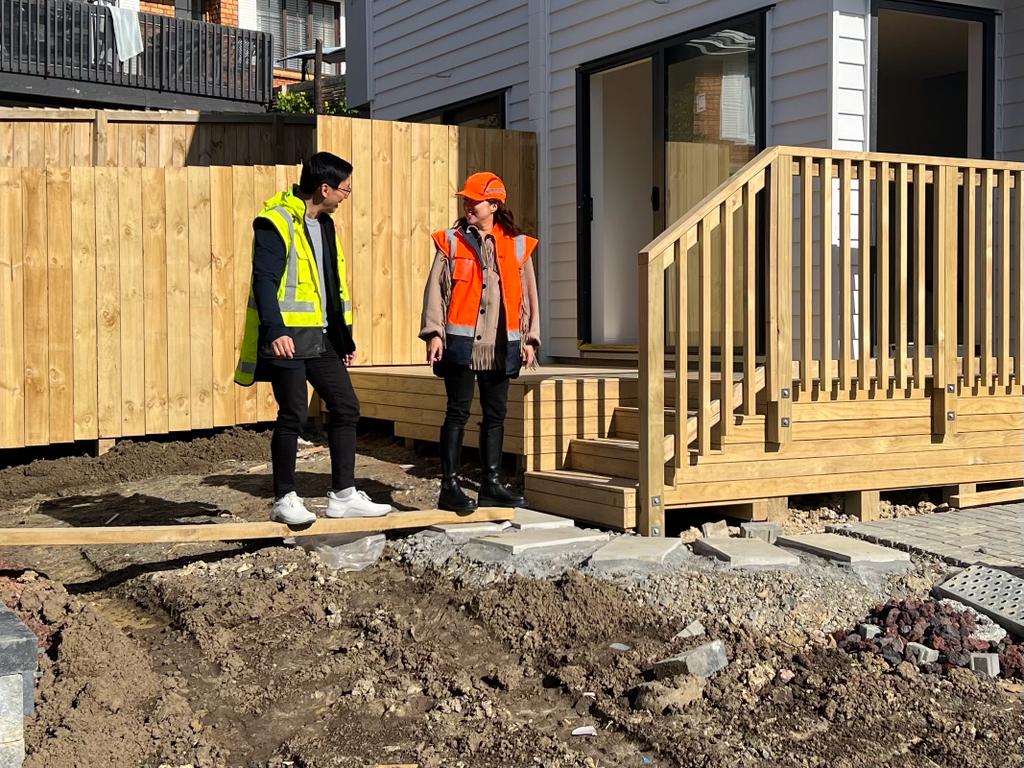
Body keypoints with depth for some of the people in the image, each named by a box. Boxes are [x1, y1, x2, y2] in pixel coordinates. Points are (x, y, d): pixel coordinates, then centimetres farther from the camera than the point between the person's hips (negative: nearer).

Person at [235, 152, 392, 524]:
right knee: (293, 414, -4)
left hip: (321, 336, 9)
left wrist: (344, 335, 21)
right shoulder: (276, 222, -12)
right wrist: (275, 330, -30)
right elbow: (264, 280, -19)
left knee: (346, 407, 7)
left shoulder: (324, 224, 15)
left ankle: (343, 495, 16)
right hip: (287, 336, -9)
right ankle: (284, 500, 9)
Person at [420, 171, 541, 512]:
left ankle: (491, 484, 17)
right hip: (460, 342, -3)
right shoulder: (450, 241, 4)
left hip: (501, 345, 3)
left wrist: (530, 338, 6)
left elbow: (529, 293, 12)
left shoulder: (517, 245, 10)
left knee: (496, 414, 8)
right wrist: (434, 332, -9)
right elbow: (435, 288, 0)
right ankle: (450, 486, 2)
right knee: (458, 413, -2)